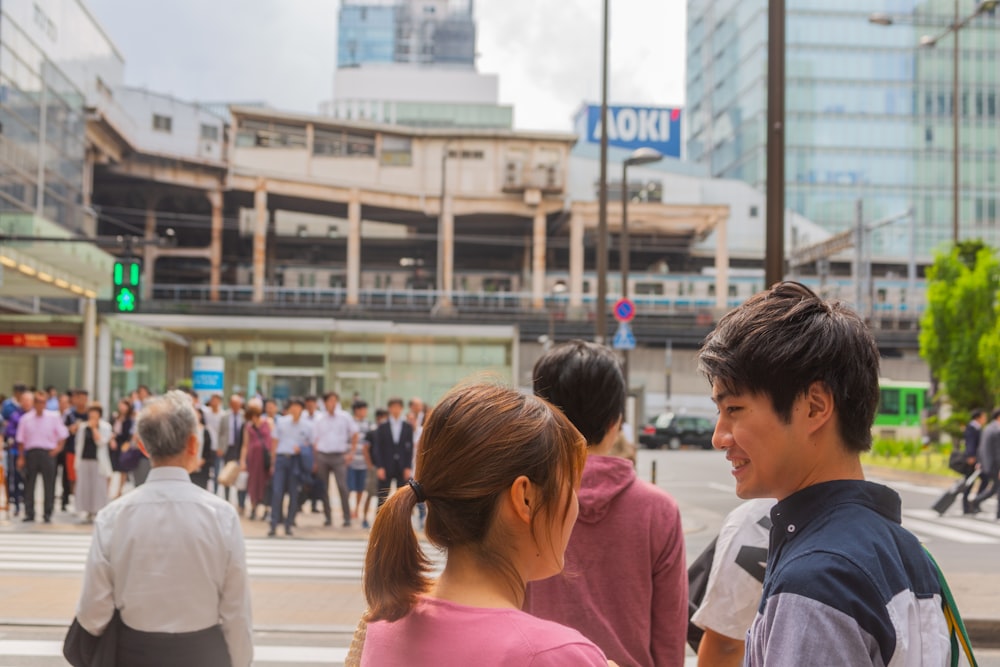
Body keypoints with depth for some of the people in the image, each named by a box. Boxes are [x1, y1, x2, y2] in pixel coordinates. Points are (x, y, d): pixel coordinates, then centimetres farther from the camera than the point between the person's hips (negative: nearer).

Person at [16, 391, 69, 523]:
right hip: (31, 452, 1)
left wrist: (59, 447, -5)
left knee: (49, 484, 0)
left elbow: (63, 434, 9)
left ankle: (48, 514, 7)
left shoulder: (53, 417, 2)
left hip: (48, 453, -1)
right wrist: (21, 457, 5)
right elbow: (20, 439, 8)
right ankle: (29, 513, 11)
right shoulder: (26, 418, 4)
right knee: (29, 484, 3)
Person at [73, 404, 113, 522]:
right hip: (84, 459, 3)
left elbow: (101, 442, -10)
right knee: (84, 485, 2)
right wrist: (77, 461, 8)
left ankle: (99, 511, -2)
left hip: (98, 461, -3)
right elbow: (78, 444, 13)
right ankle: (88, 511, 9)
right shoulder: (83, 427, 10)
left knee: (99, 485, -5)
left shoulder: (105, 427, 1)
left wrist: (94, 428, -11)